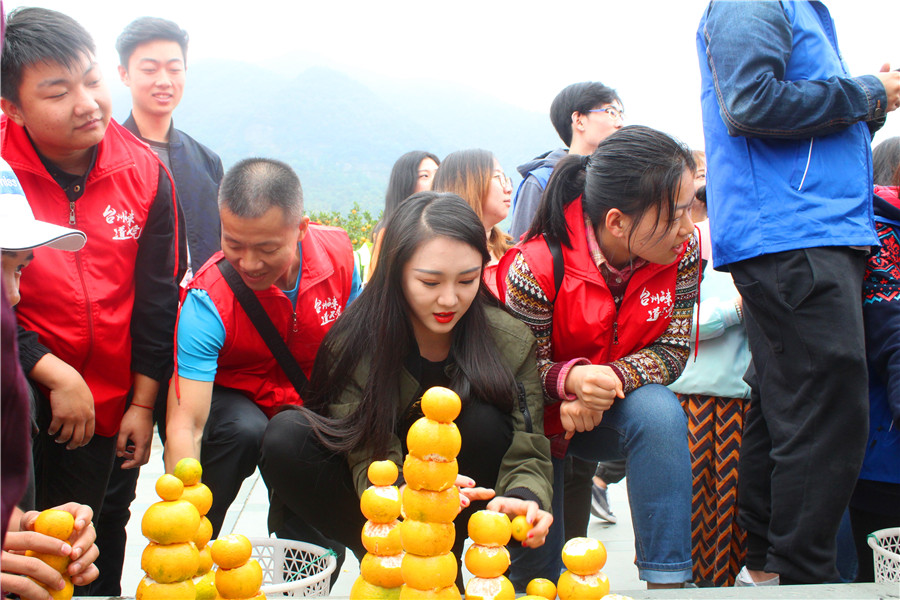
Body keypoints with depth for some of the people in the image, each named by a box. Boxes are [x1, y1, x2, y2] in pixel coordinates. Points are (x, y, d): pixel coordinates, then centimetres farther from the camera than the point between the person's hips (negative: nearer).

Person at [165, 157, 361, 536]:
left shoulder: (338, 252, -18)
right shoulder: (206, 300, -29)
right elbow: (184, 427, -33)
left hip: (311, 402, 4)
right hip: (230, 398, -4)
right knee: (244, 430, -34)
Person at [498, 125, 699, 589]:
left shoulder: (683, 252, -17)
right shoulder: (536, 267, -28)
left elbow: (672, 350, -12)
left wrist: (613, 378, -32)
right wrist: (571, 378, -40)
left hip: (618, 411, 3)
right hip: (541, 418, -2)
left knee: (660, 412, -33)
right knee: (537, 572, -2)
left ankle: (666, 583, -24)